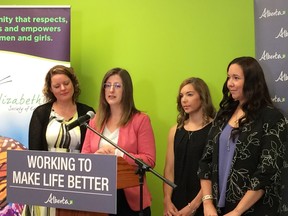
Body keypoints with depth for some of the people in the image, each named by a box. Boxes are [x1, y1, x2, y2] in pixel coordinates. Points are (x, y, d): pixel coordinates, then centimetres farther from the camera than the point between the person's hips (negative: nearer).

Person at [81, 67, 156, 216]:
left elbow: (149, 160, -10)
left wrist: (116, 154, -19)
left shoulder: (140, 120, -4)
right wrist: (97, 156, -14)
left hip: (129, 196, -3)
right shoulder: (95, 121, 10)